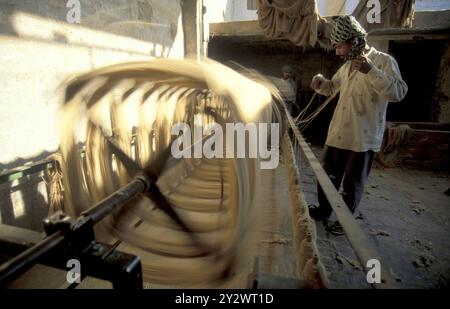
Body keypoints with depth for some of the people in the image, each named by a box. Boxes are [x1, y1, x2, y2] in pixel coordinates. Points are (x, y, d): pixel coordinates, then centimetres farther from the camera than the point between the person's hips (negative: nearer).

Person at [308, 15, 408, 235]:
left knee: (352, 184, 7)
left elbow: (399, 92, -20)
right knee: (327, 176, 17)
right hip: (337, 135, 7)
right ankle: (324, 210, 36)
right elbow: (331, 88, 25)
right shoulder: (347, 65, 12)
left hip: (363, 139, -7)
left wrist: (370, 71, -30)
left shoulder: (383, 61, -8)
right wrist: (320, 82, 3)